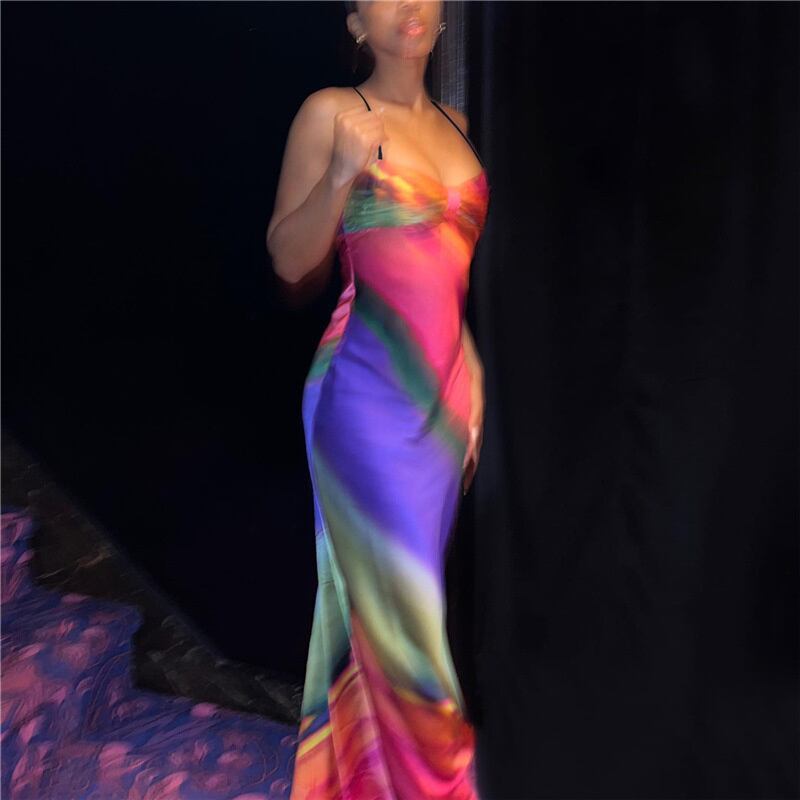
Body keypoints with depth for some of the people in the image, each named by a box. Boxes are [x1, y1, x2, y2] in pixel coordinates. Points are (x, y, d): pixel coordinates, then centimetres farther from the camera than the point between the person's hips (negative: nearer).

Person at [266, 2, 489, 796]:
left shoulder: (456, 124, 16)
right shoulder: (330, 112, -1)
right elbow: (289, 260, -6)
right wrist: (340, 177, -18)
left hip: (453, 384, 6)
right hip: (375, 395, -6)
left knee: (439, 581, 13)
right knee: (402, 591, -1)